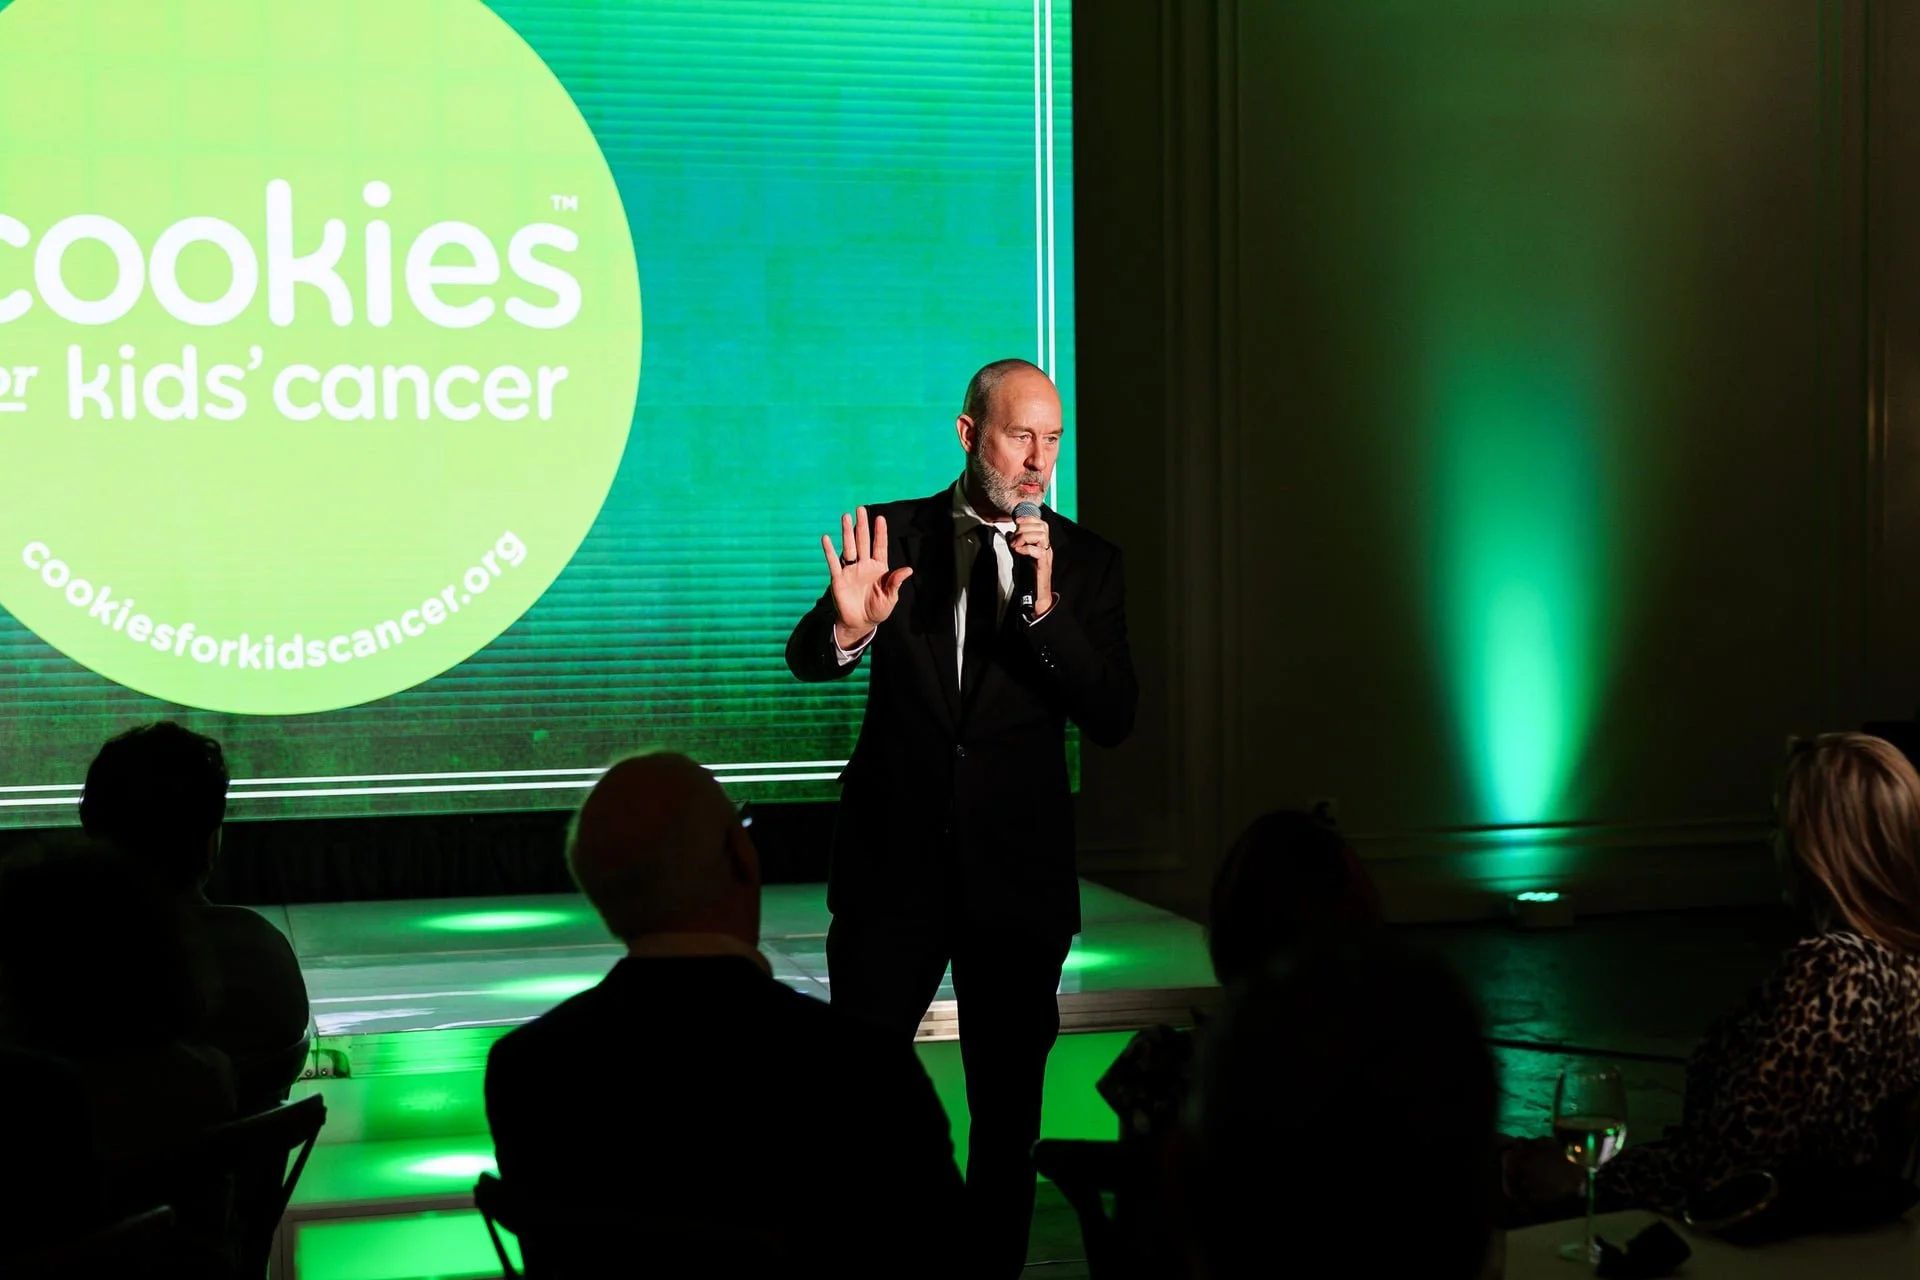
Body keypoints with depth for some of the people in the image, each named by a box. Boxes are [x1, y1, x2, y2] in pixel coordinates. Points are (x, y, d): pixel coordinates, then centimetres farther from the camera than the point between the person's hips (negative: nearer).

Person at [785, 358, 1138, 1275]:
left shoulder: (1085, 563, 1)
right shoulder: (892, 534, 1)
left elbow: (1113, 717, -8)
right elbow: (804, 660, -7)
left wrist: (1044, 609, -23)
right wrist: (845, 628, -31)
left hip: (1018, 872, 1)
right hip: (893, 861, -1)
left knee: (1008, 1108, 8)